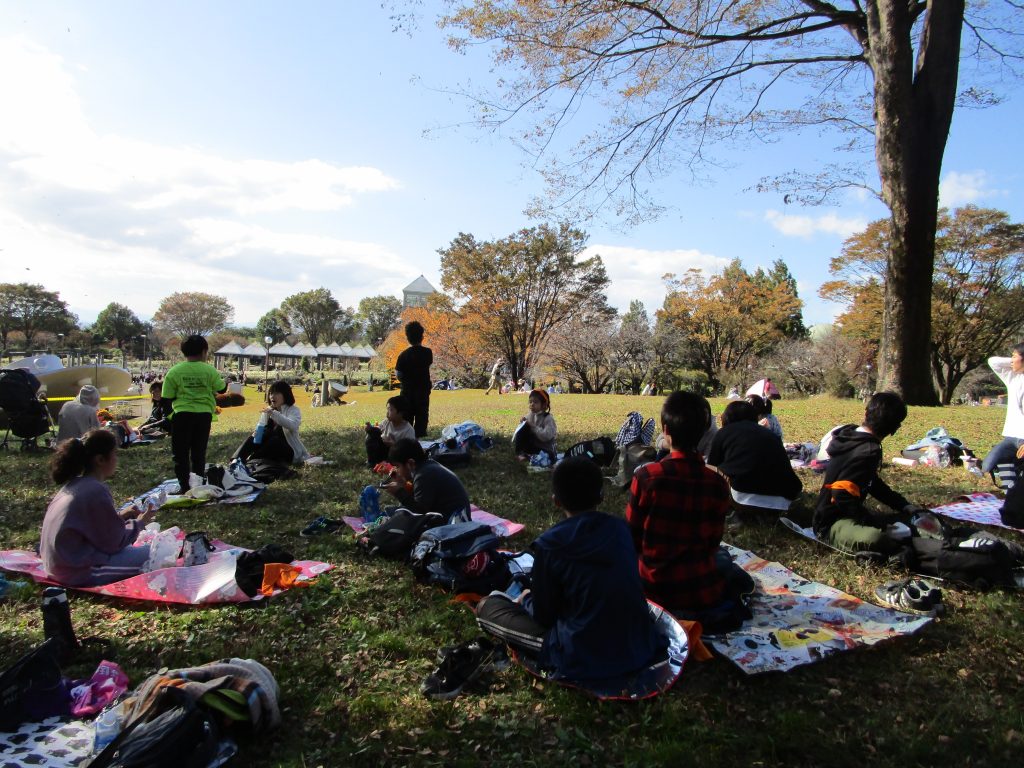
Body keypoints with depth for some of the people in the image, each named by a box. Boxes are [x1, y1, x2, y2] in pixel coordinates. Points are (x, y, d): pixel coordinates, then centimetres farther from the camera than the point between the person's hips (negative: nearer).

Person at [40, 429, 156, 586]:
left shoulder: (74, 484, 6)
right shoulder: (96, 491, -21)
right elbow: (114, 542, -14)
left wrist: (120, 516, 12)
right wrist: (139, 523, 1)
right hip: (78, 571, -10)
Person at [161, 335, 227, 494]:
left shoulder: (174, 371, -4)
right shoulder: (209, 370, -3)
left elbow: (167, 398, -2)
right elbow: (220, 389, 10)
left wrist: (168, 412, 16)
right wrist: (226, 383, 33)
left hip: (182, 415, -1)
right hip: (204, 415, 2)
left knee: (181, 453, 9)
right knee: (199, 452, 14)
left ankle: (184, 486, 8)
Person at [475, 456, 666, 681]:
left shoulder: (550, 544, -13)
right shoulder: (620, 528, 1)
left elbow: (544, 616, -4)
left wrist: (526, 600, 20)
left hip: (584, 659, -5)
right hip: (641, 647, 5)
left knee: (486, 606, 5)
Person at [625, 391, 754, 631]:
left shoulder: (645, 476, -17)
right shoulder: (717, 484, -13)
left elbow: (633, 538, -6)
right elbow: (712, 543, -1)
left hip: (654, 586, -1)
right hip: (701, 592, 2)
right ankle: (720, 606, 14)